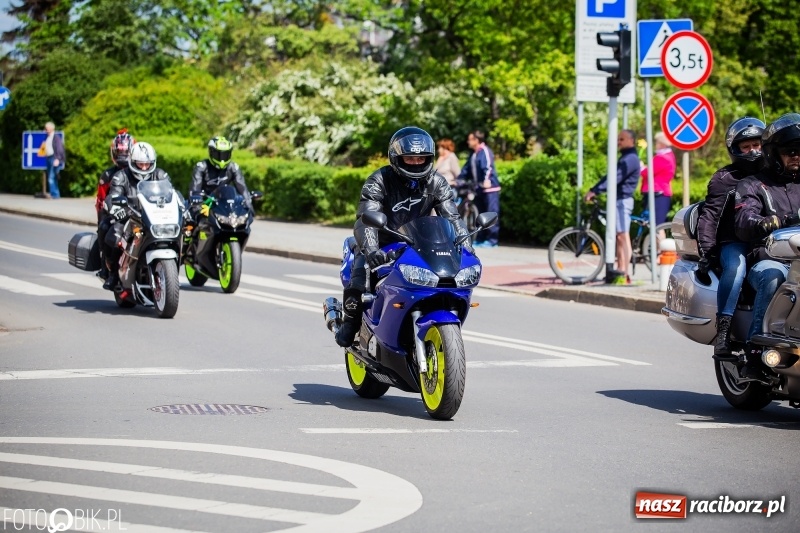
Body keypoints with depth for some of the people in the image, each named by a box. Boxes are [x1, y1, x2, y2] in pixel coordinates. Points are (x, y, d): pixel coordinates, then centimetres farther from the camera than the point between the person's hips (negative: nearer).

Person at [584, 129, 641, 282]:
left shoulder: (630, 159, -12)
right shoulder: (625, 158, 22)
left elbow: (615, 178, -23)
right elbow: (610, 177, 22)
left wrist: (595, 191, -29)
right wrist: (594, 190, 13)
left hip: (623, 200, -10)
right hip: (618, 200, 10)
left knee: (623, 236, -11)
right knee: (619, 236, 10)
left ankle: (624, 273, -13)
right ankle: (620, 270, 13)